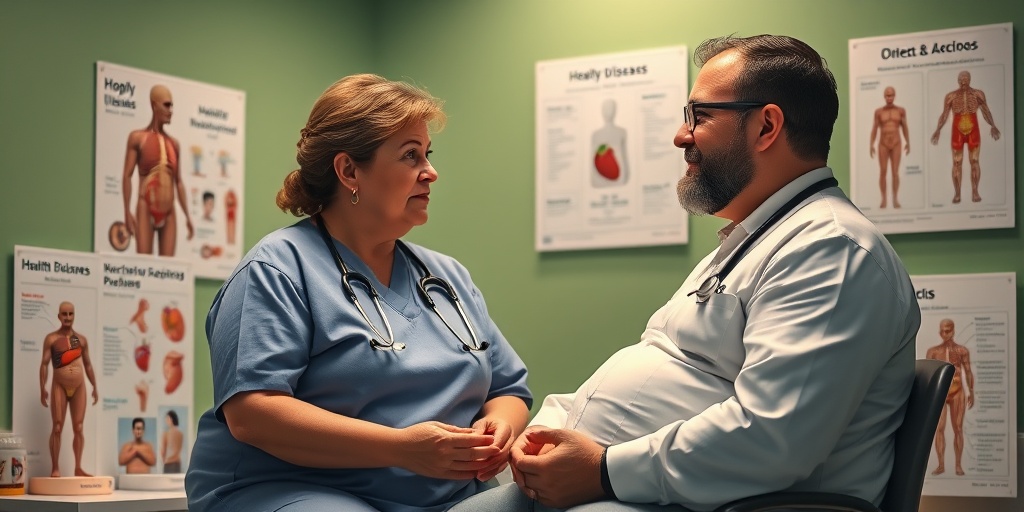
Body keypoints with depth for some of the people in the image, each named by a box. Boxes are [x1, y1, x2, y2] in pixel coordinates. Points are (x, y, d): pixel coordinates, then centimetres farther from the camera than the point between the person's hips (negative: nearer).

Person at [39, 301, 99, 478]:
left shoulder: (82, 339, 12)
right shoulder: (51, 339, 1)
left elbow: (88, 364, 16)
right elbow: (44, 364, -3)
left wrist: (95, 387, 12)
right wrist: (42, 389, -11)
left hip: (79, 387, 3)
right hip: (59, 387, -3)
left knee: (79, 428, 2)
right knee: (57, 428, -4)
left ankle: (78, 468, 7)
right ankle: (55, 469, -3)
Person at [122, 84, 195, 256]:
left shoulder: (174, 143, 14)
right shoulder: (137, 137, 2)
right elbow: (127, 176, -2)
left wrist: (187, 215, 13)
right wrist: (127, 211, -11)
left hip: (169, 213, 4)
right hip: (146, 210, -4)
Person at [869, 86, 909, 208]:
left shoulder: (901, 110, 2)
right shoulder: (878, 111, 1)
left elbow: (905, 128, 7)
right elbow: (874, 129, 3)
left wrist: (908, 143, -2)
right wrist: (871, 145, -5)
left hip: (896, 145, 0)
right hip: (883, 145, 0)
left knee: (895, 172, -4)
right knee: (882, 172, -3)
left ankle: (895, 200, 3)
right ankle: (883, 200, 6)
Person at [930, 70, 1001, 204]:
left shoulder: (978, 94, 4)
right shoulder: (951, 96, 3)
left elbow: (986, 112, 4)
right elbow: (944, 115, 3)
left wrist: (993, 126, -9)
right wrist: (938, 130, -8)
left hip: (973, 131, 0)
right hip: (957, 132, 0)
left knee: (975, 161, -2)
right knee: (957, 163, -1)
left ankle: (975, 193, 1)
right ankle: (957, 194, 2)